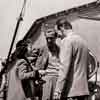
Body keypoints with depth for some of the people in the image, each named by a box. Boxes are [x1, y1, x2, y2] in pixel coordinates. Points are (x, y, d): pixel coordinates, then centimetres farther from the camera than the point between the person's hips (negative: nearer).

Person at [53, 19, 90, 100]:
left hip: (72, 91, -8)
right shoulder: (83, 41, 16)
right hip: (84, 90, 8)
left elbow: (64, 67, -16)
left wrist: (58, 90, -16)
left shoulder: (67, 40, -8)